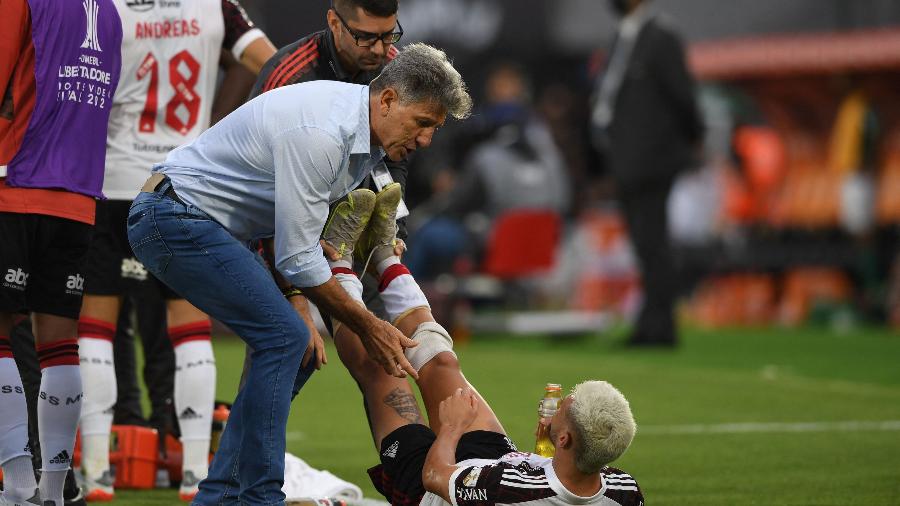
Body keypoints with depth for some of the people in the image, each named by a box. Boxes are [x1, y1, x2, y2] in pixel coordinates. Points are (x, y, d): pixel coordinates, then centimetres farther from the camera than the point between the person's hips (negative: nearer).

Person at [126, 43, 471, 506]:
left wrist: (297, 305, -2)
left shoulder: (364, 136, 5)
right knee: (284, 337, -18)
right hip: (176, 218, -10)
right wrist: (368, 327, -13)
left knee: (290, 346, 8)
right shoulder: (319, 135, -27)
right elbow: (299, 259, -22)